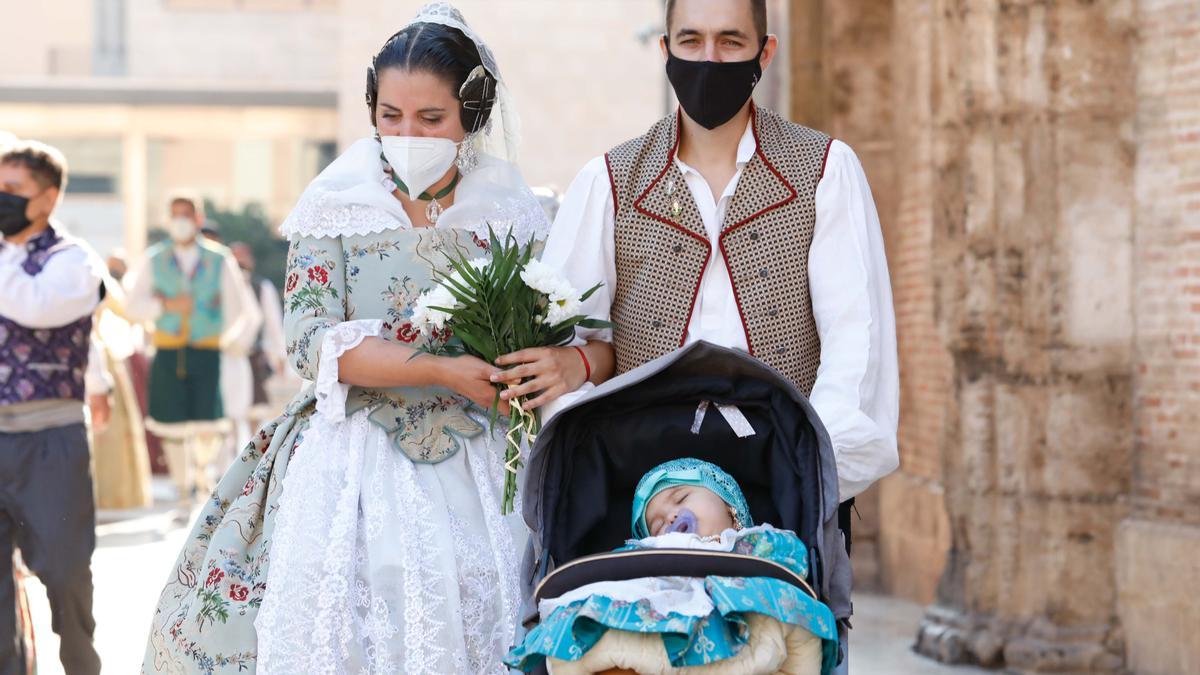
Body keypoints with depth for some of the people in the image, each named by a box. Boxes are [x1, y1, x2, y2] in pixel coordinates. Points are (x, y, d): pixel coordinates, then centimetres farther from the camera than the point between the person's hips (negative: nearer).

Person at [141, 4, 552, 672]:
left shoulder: (513, 215, 5)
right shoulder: (336, 208, 0)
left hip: (476, 465, 1)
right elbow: (314, 342, -10)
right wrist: (444, 372, -17)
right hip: (356, 465, -1)